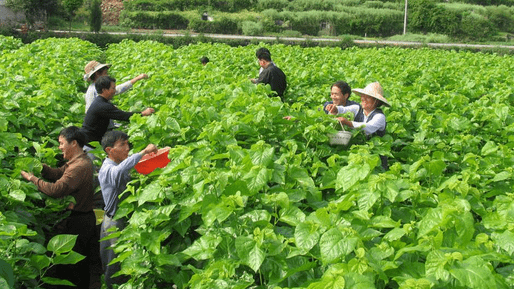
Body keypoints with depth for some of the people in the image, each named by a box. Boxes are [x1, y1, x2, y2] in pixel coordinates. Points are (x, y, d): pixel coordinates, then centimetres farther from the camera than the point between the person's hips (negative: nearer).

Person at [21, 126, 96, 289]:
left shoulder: (79, 166, -25)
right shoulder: (80, 161, 11)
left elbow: (56, 190, -31)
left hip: (76, 223, -10)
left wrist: (32, 178, -19)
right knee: (81, 265, 20)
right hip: (84, 218, 10)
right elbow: (58, 174, 12)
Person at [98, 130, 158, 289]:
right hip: (114, 222, -8)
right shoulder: (107, 169, -19)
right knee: (114, 267, 2)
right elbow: (120, 170, -44)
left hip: (127, 219, 8)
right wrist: (144, 152, -43)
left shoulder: (121, 164, 10)